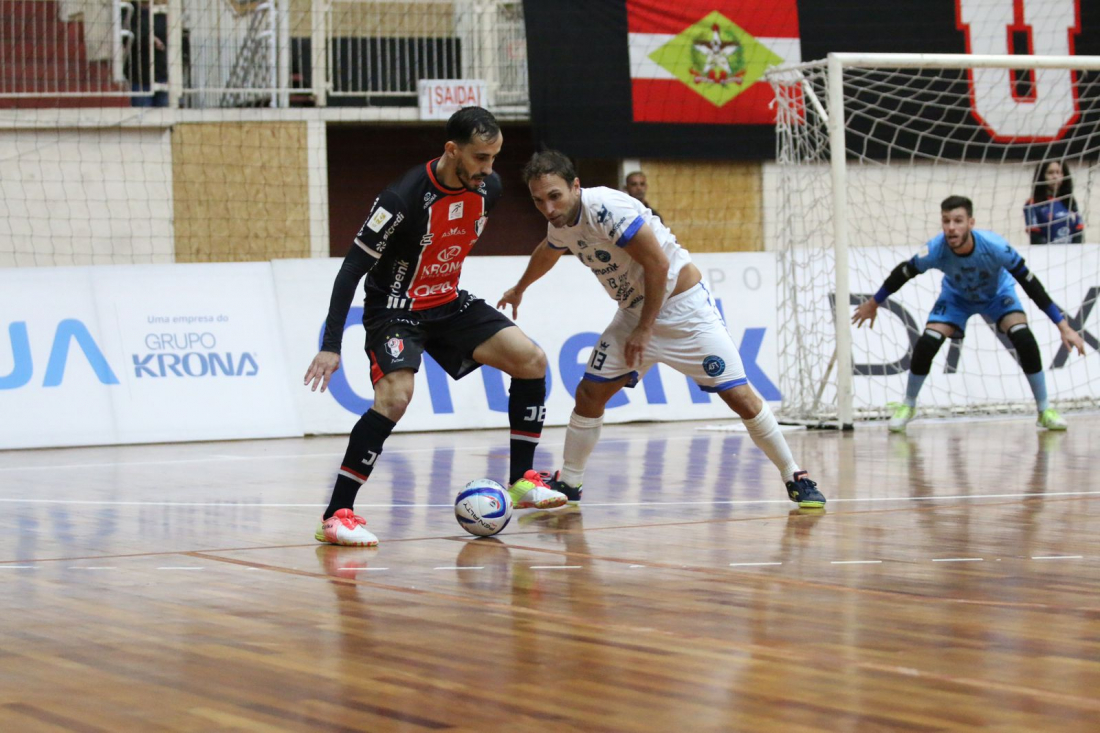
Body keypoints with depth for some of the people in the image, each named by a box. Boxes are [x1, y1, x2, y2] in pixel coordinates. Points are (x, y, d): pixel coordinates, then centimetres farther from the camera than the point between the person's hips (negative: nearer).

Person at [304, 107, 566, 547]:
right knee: (395, 396, -29)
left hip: (448, 303, 7)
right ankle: (335, 516, -24)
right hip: (396, 308, -7)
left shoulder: (487, 188, -7)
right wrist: (330, 346, -27)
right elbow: (352, 268, -24)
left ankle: (521, 482, 7)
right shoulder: (404, 198, -27)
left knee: (532, 361, -4)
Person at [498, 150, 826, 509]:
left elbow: (657, 264, -25)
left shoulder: (606, 208, -27)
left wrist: (645, 329, -20)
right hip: (635, 310, 7)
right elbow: (547, 253, 25)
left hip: (683, 304, -7)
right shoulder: (560, 224, 0)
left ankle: (795, 479, 2)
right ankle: (567, 484, 14)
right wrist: (519, 289, 43)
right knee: (589, 393, 0)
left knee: (740, 397, -10)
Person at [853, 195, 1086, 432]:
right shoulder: (935, 250, -35)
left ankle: (1045, 411, -6)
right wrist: (873, 303, -2)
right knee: (926, 345, -16)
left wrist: (1063, 326, -31)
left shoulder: (994, 246, -39)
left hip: (997, 293, -1)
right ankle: (908, 406, 10)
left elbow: (1030, 283, -30)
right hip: (956, 296, 1)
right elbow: (903, 273, -15)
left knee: (1024, 339, -23)